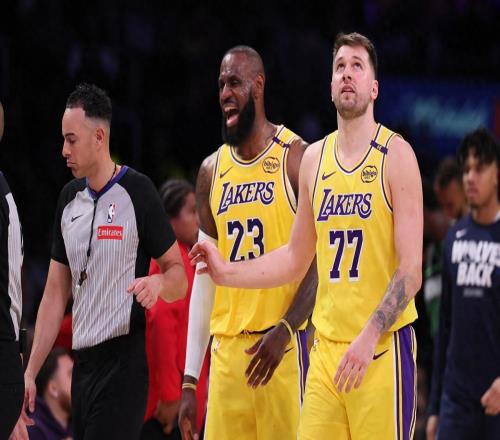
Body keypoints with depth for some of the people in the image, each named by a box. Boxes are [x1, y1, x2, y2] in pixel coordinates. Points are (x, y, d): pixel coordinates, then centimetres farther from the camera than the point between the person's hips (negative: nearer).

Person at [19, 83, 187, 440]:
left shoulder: (137, 192, -6)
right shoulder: (68, 199, 13)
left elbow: (179, 276, -2)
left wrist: (158, 283, -26)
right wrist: (30, 371, 11)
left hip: (124, 361, -7)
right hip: (82, 364, 7)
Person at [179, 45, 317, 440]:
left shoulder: (296, 158, -3)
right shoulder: (212, 170, 13)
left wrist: (284, 331, -20)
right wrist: (189, 381, 11)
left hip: (282, 345, -5)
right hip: (226, 348, 5)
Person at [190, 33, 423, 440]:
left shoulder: (396, 155, -5)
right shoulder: (314, 159, 12)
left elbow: (411, 269, -10)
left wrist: (369, 336, -20)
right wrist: (227, 273, 12)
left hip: (383, 347, -5)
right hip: (326, 345, 5)